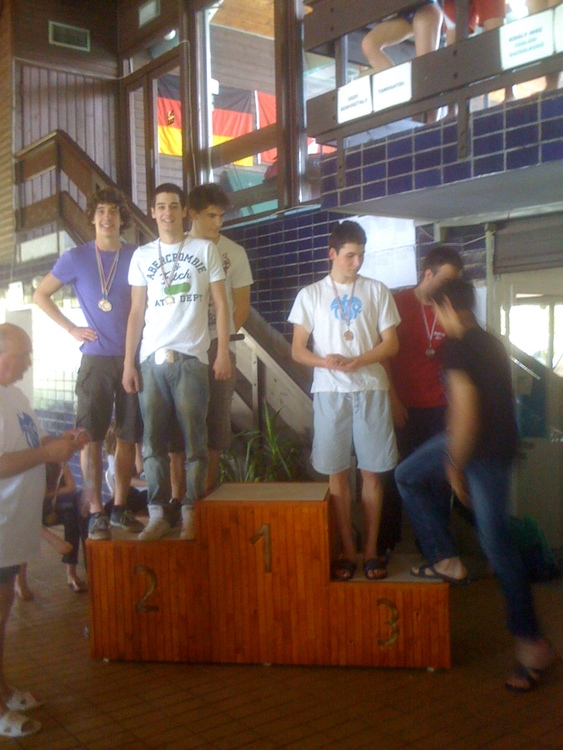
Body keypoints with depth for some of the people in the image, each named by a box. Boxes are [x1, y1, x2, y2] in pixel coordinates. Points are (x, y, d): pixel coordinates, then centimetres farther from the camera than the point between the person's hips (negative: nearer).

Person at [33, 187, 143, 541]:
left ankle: (120, 507, 18)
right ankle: (96, 513, 6)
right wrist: (71, 328, 2)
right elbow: (41, 294, 12)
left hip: (133, 357, 2)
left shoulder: (137, 257, 6)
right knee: (92, 436, -2)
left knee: (129, 435, 6)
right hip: (96, 359, -1)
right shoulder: (76, 258, 3)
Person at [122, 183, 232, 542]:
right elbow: (136, 313, 11)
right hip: (152, 359, 2)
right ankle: (158, 514, 8)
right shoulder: (142, 256, 13)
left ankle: (191, 513, 6)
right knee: (154, 440, 1)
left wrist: (224, 352, -5)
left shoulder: (205, 249, 8)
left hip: (191, 357, -2)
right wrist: (128, 364, 3)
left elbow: (221, 304, 5)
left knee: (194, 438, -1)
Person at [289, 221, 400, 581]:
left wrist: (358, 361, -13)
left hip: (371, 389, 0)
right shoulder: (311, 295, 8)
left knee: (372, 472, 2)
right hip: (330, 391, 0)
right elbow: (297, 349, 6)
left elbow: (391, 343, 5)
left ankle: (371, 549, 13)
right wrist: (325, 362, -15)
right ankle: (348, 550, 12)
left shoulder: (377, 291, 9)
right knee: (338, 474, 2)